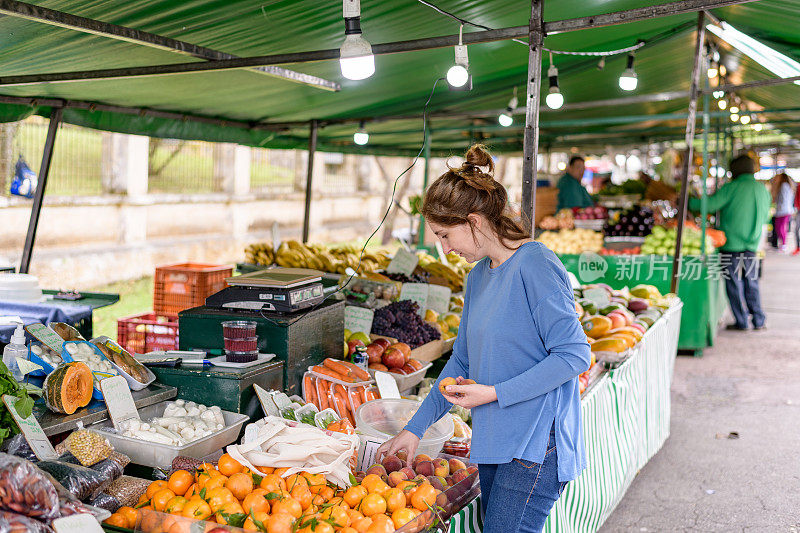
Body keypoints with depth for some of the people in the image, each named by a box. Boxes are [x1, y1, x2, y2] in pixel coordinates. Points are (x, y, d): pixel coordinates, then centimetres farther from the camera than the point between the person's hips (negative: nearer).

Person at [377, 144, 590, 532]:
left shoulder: (536, 266, -16)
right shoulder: (479, 275, 11)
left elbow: (574, 354, -18)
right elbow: (463, 359, 17)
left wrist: (494, 394, -19)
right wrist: (416, 428, 15)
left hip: (536, 445, -8)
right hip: (493, 442, 8)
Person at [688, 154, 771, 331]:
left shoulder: (732, 188, -10)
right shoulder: (763, 190, 7)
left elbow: (709, 205, -15)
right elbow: (765, 218, 17)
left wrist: (687, 201, -3)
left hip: (731, 245, -5)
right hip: (752, 246, 5)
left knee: (734, 285, 4)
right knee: (751, 284, 15)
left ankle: (741, 322, 9)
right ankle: (758, 321, 20)